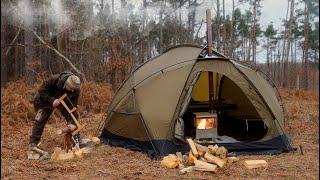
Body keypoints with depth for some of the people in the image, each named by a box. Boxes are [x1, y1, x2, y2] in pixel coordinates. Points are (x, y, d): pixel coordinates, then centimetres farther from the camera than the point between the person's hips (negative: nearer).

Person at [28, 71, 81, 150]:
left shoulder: (76, 90, -28)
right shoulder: (54, 80, -39)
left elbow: (73, 105, -23)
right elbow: (41, 90, -29)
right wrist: (52, 100, -38)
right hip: (47, 99, -3)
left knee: (72, 117, -5)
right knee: (40, 119, -12)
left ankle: (76, 140, 10)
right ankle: (33, 143, -6)